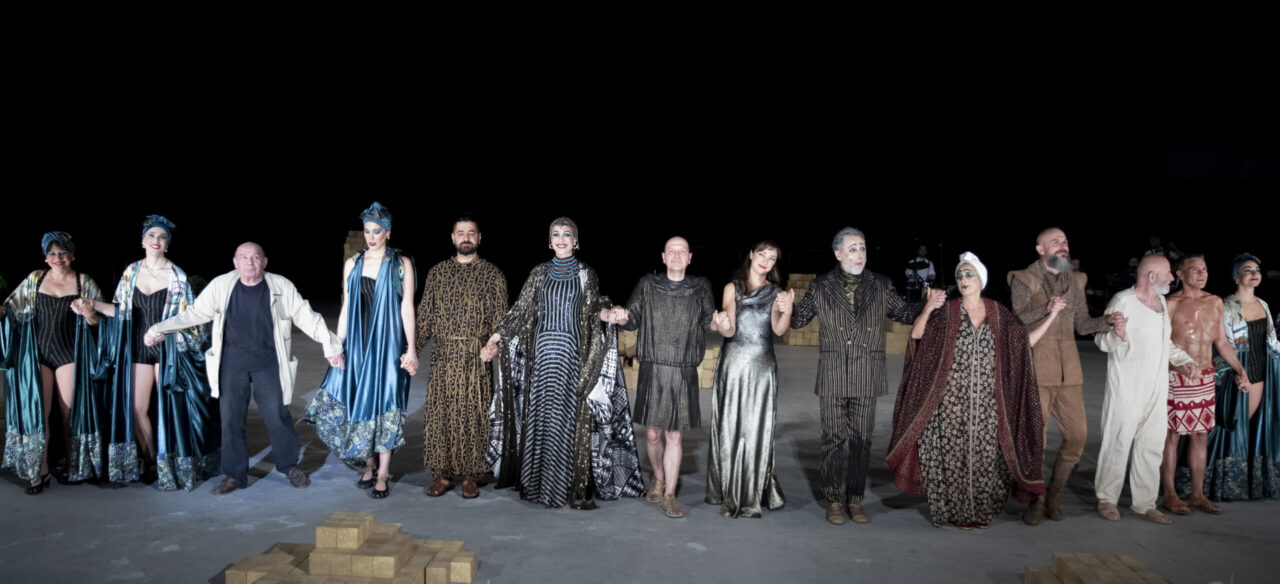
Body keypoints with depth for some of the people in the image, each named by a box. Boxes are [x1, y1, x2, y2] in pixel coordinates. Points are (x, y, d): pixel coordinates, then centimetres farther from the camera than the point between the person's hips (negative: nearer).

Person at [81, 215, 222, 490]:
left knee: (169, 407, -2)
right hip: (139, 349, 4)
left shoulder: (177, 276, -4)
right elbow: (121, 310, 9)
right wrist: (94, 305, -4)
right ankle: (149, 463, 21)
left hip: (168, 351, -4)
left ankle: (170, 465, 11)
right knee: (136, 408, 4)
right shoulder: (131, 272, 6)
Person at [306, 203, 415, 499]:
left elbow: (407, 308, -4)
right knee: (356, 401, 3)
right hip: (357, 342, 4)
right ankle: (369, 464, 21)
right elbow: (346, 308, 10)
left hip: (388, 343, -3)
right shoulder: (352, 264, 8)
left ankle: (383, 475, 7)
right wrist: (337, 345, 6)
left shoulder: (401, 264, -1)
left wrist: (410, 348, -8)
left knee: (383, 404, -2)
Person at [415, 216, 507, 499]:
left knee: (473, 413, 0)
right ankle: (443, 474, 14)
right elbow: (424, 314, 11)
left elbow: (500, 318, 0)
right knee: (440, 412, 3)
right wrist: (414, 350, 2)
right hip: (443, 355, 2)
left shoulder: (492, 274, 4)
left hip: (476, 356, -2)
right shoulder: (437, 272, 11)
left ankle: (470, 476, 11)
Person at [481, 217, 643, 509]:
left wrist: (608, 314, -22)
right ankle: (539, 481, 12)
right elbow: (520, 310, 10)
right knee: (539, 414, 3)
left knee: (571, 415, -5)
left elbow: (594, 308, 1)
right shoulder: (540, 273, 10)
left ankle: (571, 486, 1)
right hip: (542, 351, 2)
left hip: (573, 353, -2)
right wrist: (495, 338, 4)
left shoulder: (586, 274, 6)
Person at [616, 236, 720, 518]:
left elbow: (708, 320, 9)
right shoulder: (648, 285, 4)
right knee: (653, 434, 7)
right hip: (653, 370, 0)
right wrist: (623, 317, -14)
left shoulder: (699, 289, 5)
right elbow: (633, 320, 7)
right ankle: (658, 479, 34)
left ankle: (669, 495, 13)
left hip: (683, 373, 0)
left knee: (674, 435, 2)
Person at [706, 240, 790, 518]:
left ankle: (753, 493, 9)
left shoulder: (775, 292, 11)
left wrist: (786, 310, -24)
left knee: (758, 430, 1)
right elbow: (730, 331, -4)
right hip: (734, 363, -1)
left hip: (763, 366, 1)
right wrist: (722, 326, -27)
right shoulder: (733, 288, 5)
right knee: (731, 428, 0)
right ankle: (729, 495, 9)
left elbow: (778, 329, -4)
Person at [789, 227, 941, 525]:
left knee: (861, 440, 6)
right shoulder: (821, 286, 5)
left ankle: (855, 499, 18)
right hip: (832, 377, -1)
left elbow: (903, 313, 14)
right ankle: (834, 500, 14)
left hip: (866, 377, 1)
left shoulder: (880, 286, 8)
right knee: (834, 439, 3)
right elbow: (798, 319, 7)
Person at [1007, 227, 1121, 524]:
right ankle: (1036, 502, 11)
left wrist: (1108, 320, 0)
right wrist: (1047, 309, -21)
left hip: (1068, 368, 5)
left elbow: (1083, 324, 18)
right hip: (1036, 366, -5)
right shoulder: (1024, 279, 2)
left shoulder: (1075, 281, 17)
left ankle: (1054, 496, 20)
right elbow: (1018, 321, -7)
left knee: (1077, 434, 2)